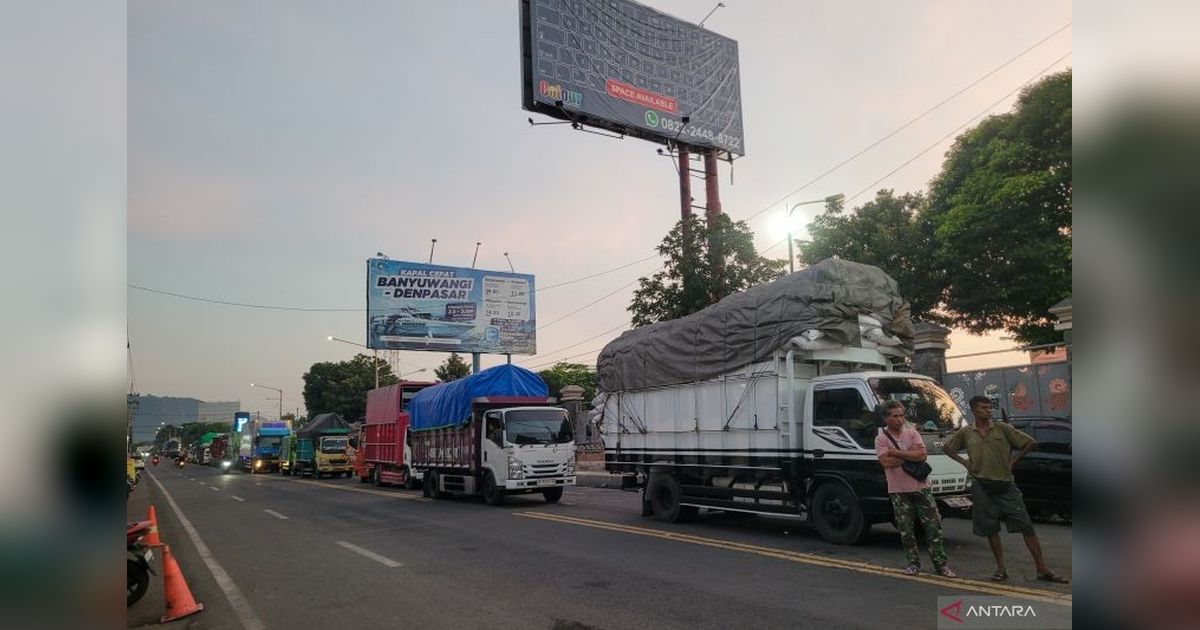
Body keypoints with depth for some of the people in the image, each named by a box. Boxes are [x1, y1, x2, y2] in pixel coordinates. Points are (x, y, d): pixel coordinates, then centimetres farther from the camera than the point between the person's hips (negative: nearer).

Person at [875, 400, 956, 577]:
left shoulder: (912, 433, 2)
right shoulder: (881, 439, -3)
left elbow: (922, 455, -12)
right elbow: (887, 462, -16)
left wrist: (895, 452, -13)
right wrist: (910, 454, -11)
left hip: (921, 487, 1)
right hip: (898, 491, -1)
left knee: (933, 526, 1)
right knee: (906, 530, 5)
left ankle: (940, 564, 10)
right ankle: (914, 563, 19)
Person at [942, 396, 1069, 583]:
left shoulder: (1002, 428, -1)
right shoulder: (965, 433, 3)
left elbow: (1031, 443, 2)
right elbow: (946, 447, 17)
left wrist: (1013, 460, -2)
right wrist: (964, 462, 6)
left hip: (1006, 485, -1)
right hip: (982, 486, 1)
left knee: (1026, 526, -2)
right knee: (991, 529, 6)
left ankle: (1042, 569, 3)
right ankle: (1001, 569, 17)